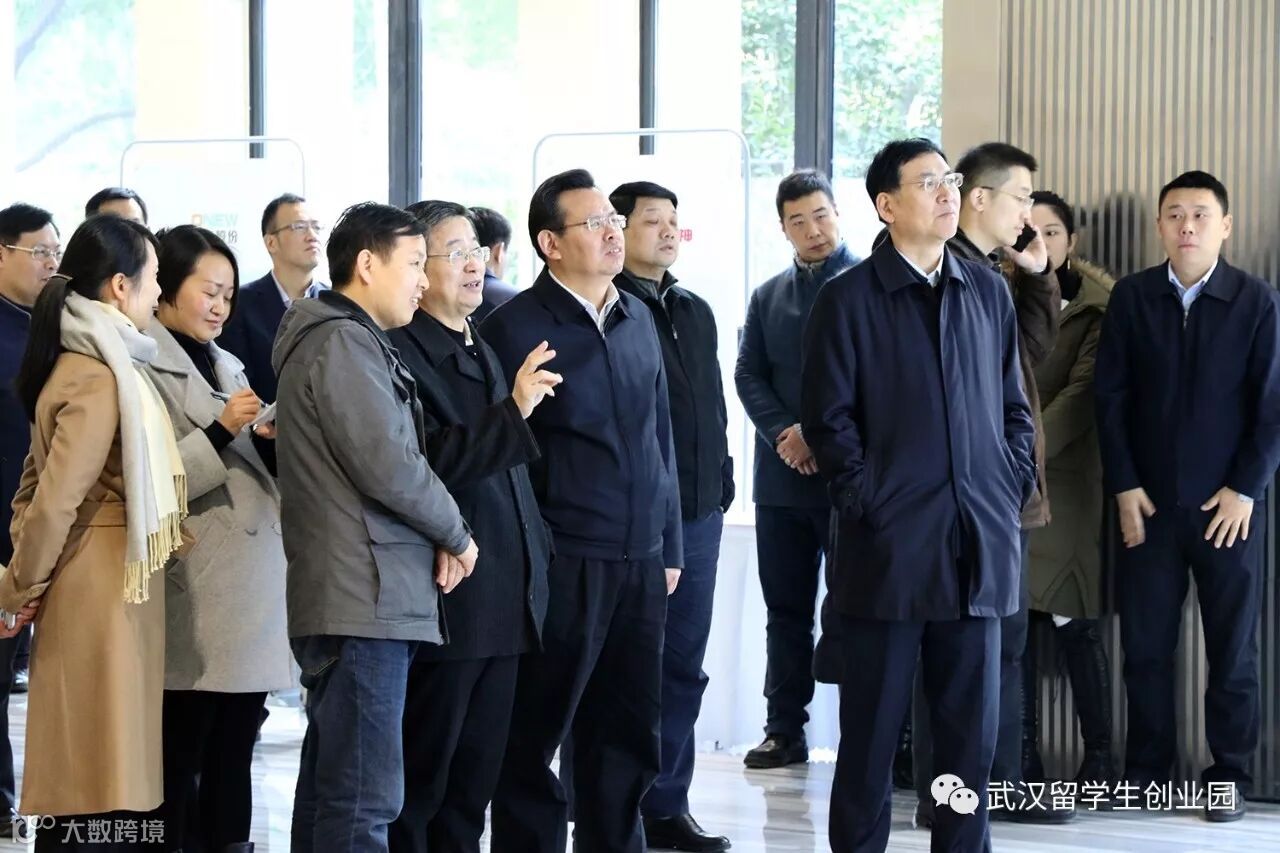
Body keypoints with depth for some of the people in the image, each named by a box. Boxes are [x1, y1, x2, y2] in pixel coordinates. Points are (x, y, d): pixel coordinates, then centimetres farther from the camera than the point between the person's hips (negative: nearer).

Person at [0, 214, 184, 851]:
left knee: (90, 780, 13)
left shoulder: (84, 364, 13)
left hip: (106, 594, 10)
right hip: (105, 593, -10)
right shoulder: (101, 377, -17)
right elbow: (54, 500, -20)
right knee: (101, 793, -6)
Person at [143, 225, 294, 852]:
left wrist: (271, 441, 4)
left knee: (233, 757, 8)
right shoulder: (145, 369, -6)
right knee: (180, 759, -7)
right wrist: (220, 432, -19)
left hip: (252, 584, 8)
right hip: (194, 594, -8)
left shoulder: (227, 367, 20)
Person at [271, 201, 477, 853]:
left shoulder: (350, 341, 21)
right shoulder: (343, 343, -11)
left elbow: (388, 454, 20)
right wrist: (455, 536, -3)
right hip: (366, 599, -11)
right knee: (365, 797, -12)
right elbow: (389, 466, -18)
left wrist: (437, 539, 4)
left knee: (330, 786, 13)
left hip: (342, 598, 11)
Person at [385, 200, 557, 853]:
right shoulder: (401, 350, -11)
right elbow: (429, 462, -23)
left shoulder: (481, 351, 19)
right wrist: (514, 409, -28)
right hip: (444, 601, -9)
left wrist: (538, 557, 22)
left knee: (475, 778, 11)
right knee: (420, 779, -2)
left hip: (503, 602, 9)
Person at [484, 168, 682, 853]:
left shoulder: (637, 319, 12)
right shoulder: (515, 328, -7)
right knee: (534, 743, 2)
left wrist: (669, 547, 15)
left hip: (640, 564, 6)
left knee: (629, 743, 11)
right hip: (564, 565, -6)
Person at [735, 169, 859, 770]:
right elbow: (749, 376, 8)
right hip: (783, 473, 5)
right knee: (786, 609, 8)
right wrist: (786, 433, -9)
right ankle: (785, 730, 12)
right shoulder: (768, 297, 15)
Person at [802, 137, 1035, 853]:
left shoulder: (988, 291, 11)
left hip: (978, 546, 4)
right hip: (889, 545, -4)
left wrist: (1015, 487, 4)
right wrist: (866, 499, -10)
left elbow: (1014, 406, 16)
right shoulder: (849, 299, -1)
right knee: (872, 727, 2)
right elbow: (828, 417, -3)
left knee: (971, 726, 6)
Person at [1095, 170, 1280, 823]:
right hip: (1148, 500, 1)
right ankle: (1145, 772, 14)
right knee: (1144, 644, 3)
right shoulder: (1131, 297, 3)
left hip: (1227, 503, -1)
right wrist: (1123, 485, -4)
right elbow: (1111, 395, 2)